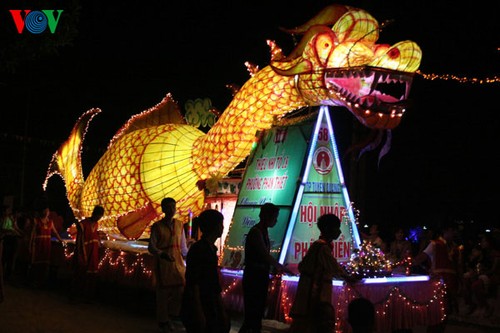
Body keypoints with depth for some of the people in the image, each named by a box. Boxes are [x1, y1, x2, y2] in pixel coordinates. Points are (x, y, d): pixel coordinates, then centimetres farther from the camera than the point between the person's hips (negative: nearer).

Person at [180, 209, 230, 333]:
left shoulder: (211, 249, 10)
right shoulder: (198, 249, -18)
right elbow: (193, 284, -21)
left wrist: (221, 310, 19)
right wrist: (199, 313, -22)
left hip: (209, 307, 9)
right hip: (197, 307, -9)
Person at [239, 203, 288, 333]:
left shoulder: (264, 231, 9)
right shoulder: (256, 232, -18)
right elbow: (265, 254, -21)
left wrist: (276, 267, 3)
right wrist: (279, 267, -10)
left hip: (261, 276, 9)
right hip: (253, 277, -9)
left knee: (259, 310, 17)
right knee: (252, 312, -6)